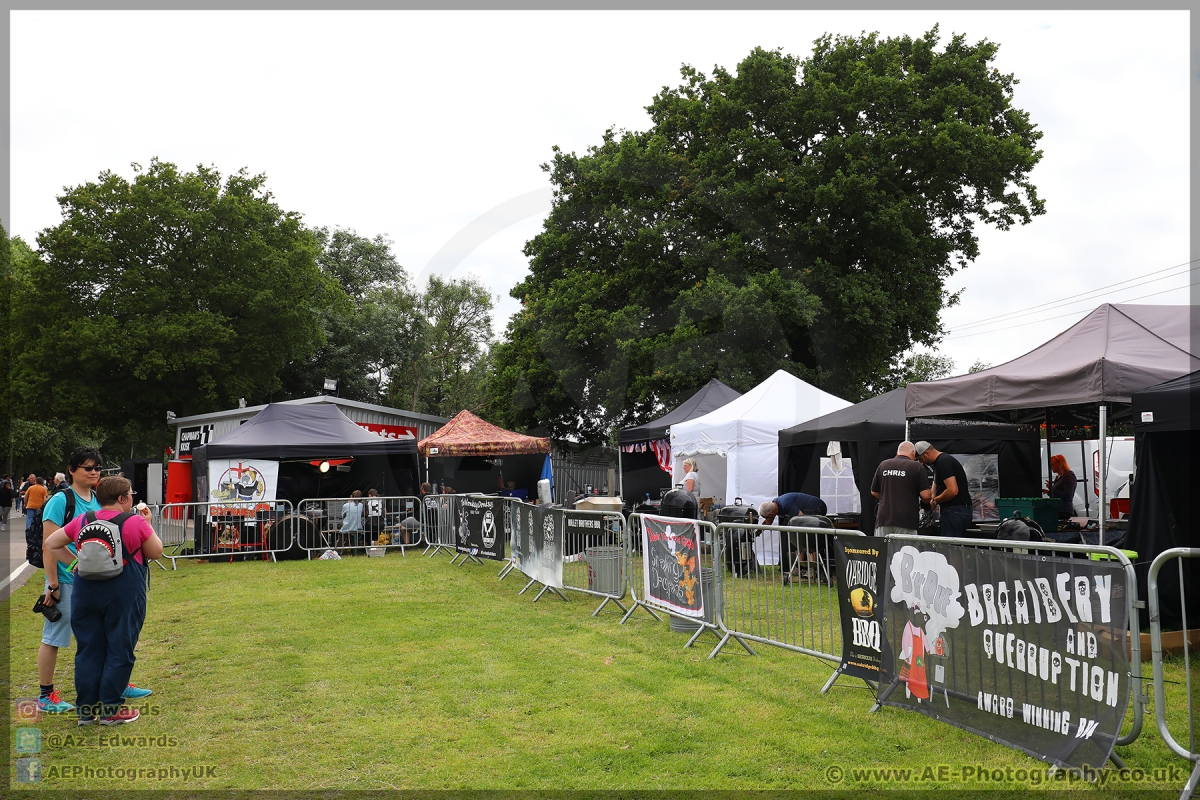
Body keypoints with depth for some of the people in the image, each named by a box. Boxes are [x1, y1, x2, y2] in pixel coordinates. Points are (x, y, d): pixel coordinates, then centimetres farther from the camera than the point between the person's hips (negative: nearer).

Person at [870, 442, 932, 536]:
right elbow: (925, 495, -6)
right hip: (906, 521, -3)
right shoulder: (917, 467, -1)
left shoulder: (883, 465, 9)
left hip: (884, 518, 3)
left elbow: (874, 492, 16)